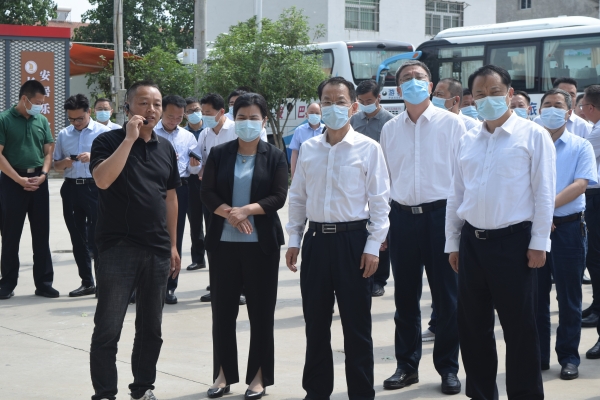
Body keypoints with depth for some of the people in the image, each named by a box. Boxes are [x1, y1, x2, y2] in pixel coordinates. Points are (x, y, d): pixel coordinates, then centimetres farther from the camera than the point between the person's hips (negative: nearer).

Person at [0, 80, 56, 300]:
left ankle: (44, 283, 12)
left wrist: (43, 174, -6)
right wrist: (20, 179, -14)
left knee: (41, 235, 6)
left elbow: (48, 151, 12)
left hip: (38, 182, 4)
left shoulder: (42, 121, 9)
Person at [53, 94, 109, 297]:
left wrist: (93, 157, -21)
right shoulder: (63, 135, 13)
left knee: (96, 237, -7)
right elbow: (56, 164, 17)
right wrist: (63, 163, -6)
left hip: (95, 187, -5)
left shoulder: (102, 132, 0)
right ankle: (87, 282, 20)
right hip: (71, 188, 5)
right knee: (78, 238, 10)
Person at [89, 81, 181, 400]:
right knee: (108, 329, -3)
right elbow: (103, 180, -23)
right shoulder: (108, 141, -5)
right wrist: (130, 138, -21)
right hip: (117, 249, -5)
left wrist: (173, 246, 15)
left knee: (151, 327, 12)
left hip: (157, 251, 5)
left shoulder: (165, 148, 11)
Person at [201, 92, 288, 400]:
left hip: (261, 243, -1)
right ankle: (223, 374, 17)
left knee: (261, 310, 3)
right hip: (223, 241, 2)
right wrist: (230, 213, -18)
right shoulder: (219, 154, 5)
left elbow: (279, 197, -6)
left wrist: (247, 210, -19)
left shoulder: (275, 156, 2)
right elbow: (207, 193, -1)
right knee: (223, 308, 6)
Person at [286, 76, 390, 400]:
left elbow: (380, 201, -5)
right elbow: (297, 198, 12)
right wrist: (293, 240, 7)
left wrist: (373, 247, -9)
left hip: (353, 240, -4)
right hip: (316, 239, 4)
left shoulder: (368, 148, -4)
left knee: (357, 326, 4)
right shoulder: (308, 149, 7)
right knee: (315, 324, 12)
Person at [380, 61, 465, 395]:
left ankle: (448, 368, 15)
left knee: (446, 295, 3)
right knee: (405, 296, 10)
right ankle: (407, 365, 22)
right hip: (402, 216, 3)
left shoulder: (452, 123, -1)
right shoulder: (390, 129, 9)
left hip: (440, 214, -3)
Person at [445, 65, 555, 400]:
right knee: (472, 326, 12)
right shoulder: (468, 141, 12)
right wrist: (453, 243, 12)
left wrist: (538, 243, -10)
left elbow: (544, 194, -6)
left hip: (514, 241, -5)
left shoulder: (533, 135, -3)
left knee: (519, 327, 1)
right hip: (473, 242, 5)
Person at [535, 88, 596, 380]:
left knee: (569, 296, 3)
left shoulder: (580, 147, 2)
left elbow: (580, 184, -11)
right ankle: (538, 355, 16)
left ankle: (569, 357, 13)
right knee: (536, 294, 7)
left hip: (568, 227, -2)